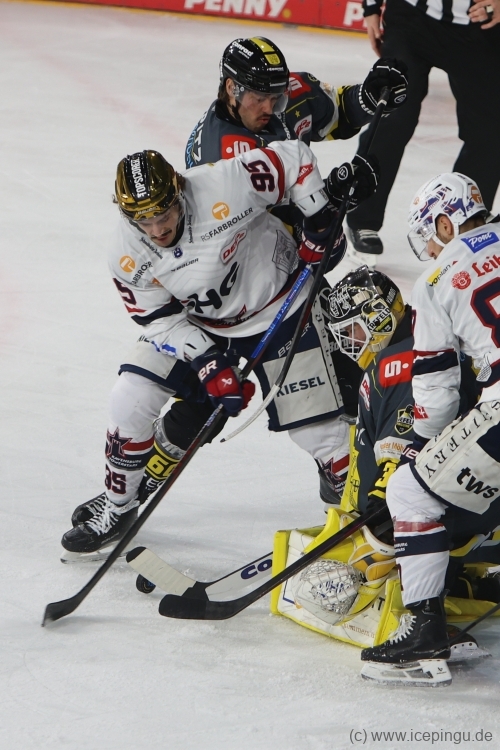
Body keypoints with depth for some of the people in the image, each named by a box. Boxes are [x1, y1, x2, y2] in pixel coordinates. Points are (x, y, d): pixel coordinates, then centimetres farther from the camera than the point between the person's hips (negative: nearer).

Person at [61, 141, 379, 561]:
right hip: (194, 325, 3)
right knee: (131, 398, -7)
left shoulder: (224, 187, -33)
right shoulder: (129, 259, -19)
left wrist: (320, 220, -20)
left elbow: (293, 158, -21)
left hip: (278, 309, -3)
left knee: (316, 424, -5)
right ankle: (117, 508, 14)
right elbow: (160, 319, -12)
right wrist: (208, 362, -24)